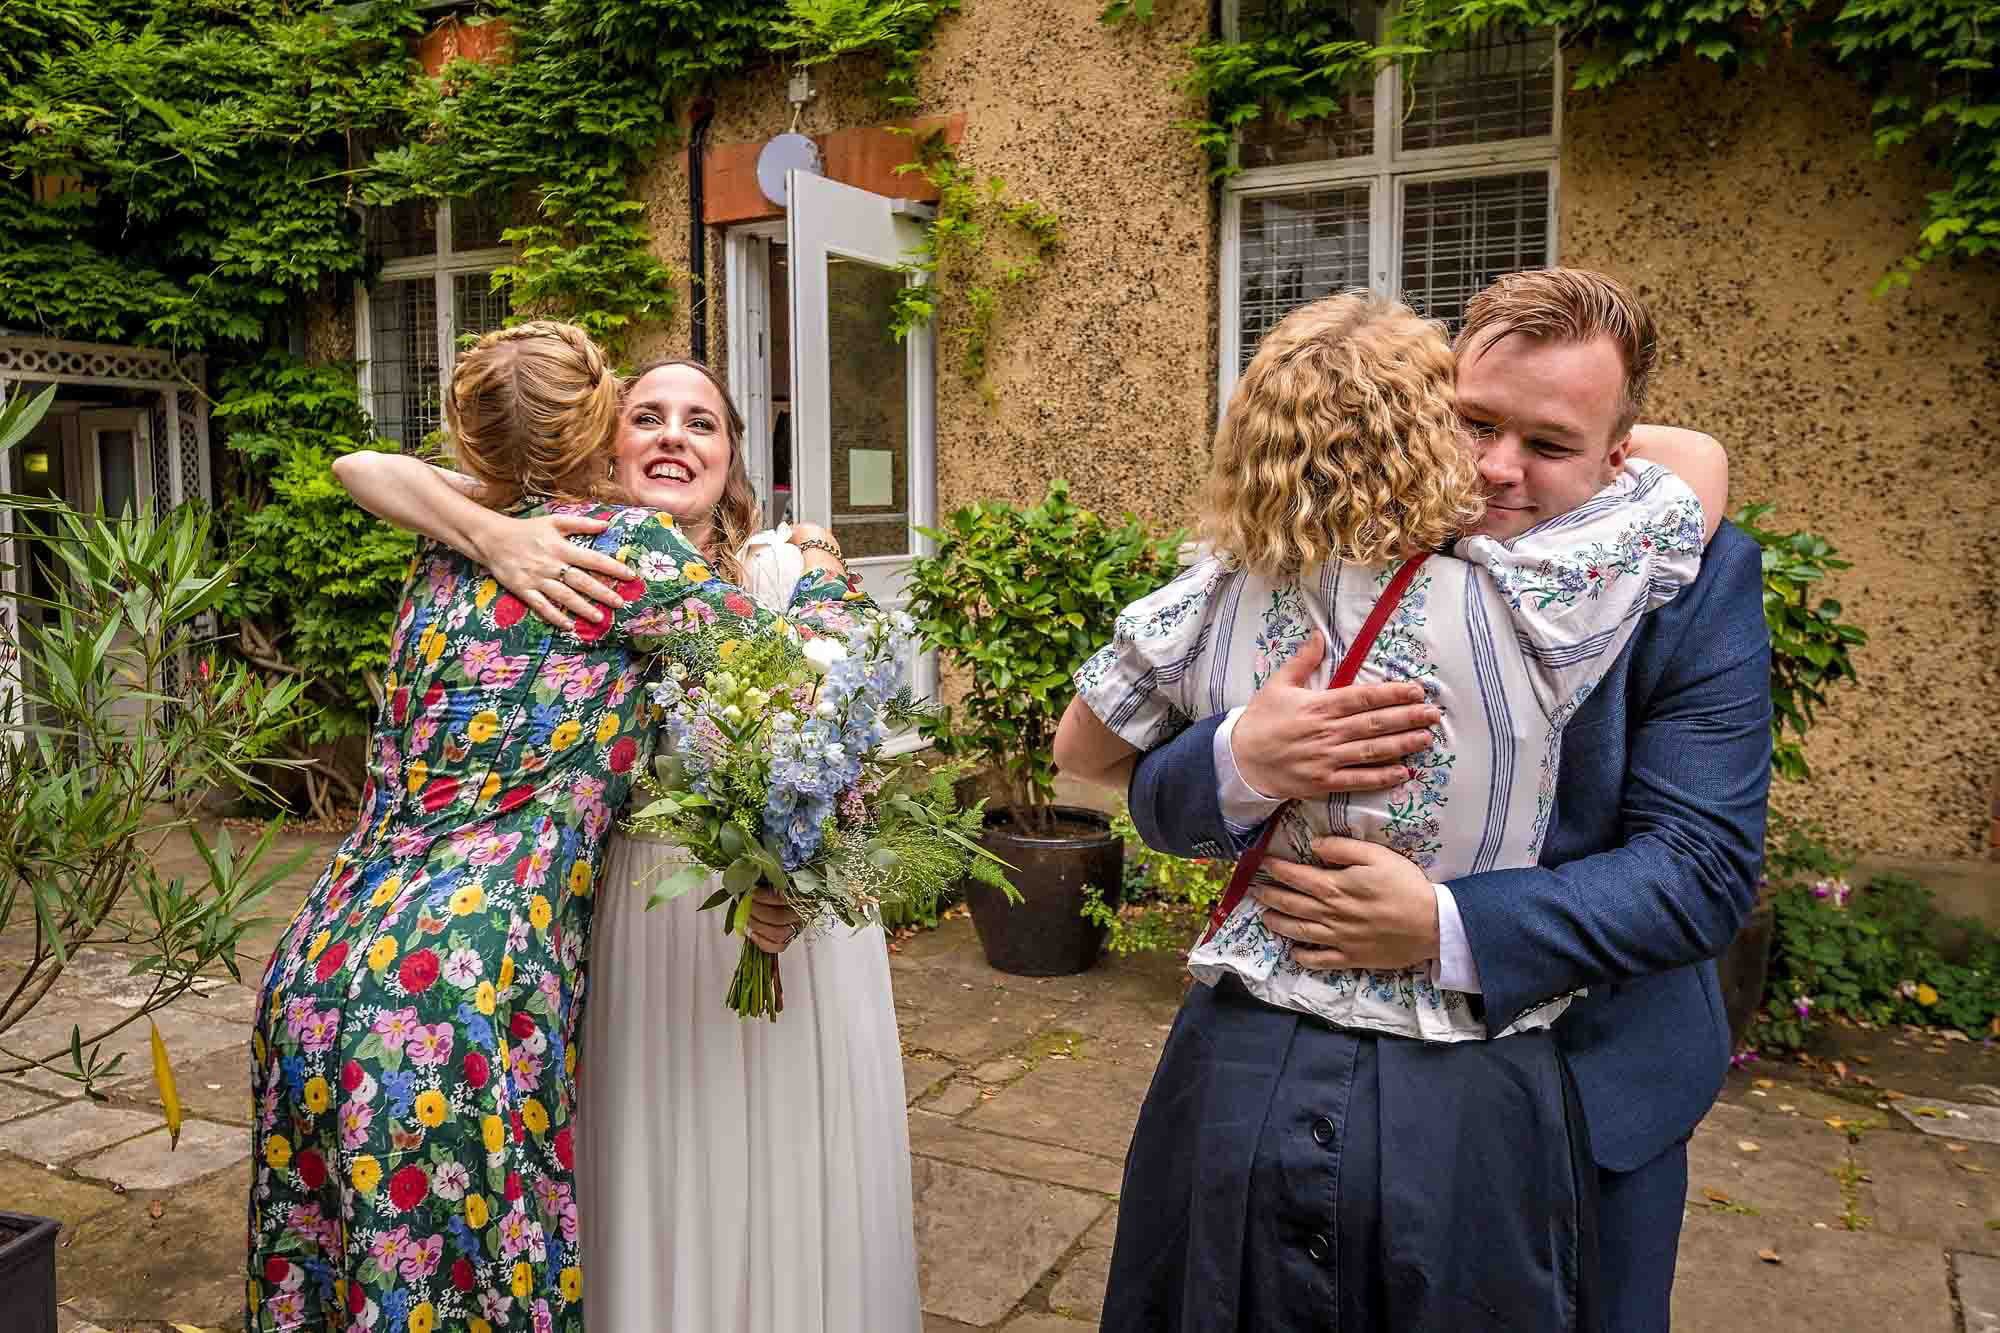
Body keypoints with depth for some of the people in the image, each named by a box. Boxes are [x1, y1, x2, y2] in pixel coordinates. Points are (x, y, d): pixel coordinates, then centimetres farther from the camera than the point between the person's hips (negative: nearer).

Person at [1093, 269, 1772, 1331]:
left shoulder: (1697, 580, -16)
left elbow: (1705, 869, -21)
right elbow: (1161, 801, -12)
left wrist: (1444, 929, -35)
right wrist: (1245, 760, -37)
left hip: (1594, 1080, 0)